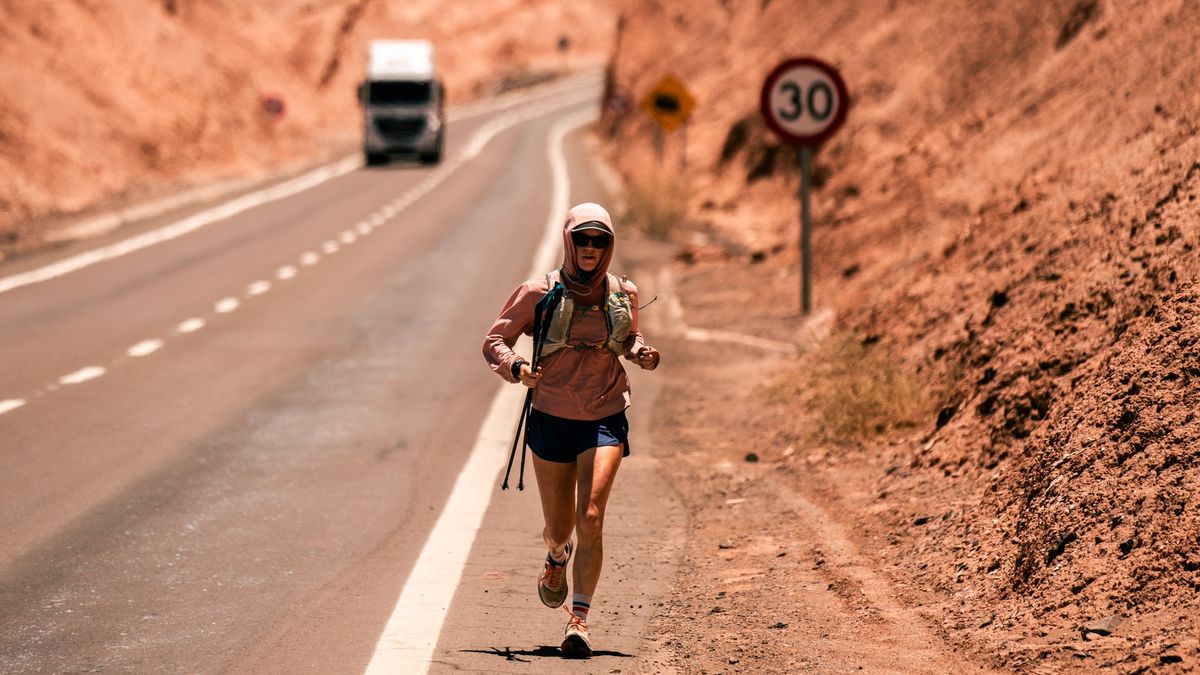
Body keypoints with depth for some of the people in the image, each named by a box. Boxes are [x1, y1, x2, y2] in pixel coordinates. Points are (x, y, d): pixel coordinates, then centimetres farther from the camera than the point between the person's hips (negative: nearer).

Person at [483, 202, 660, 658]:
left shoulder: (623, 293, 2)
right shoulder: (539, 293, -7)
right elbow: (494, 341, -2)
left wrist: (640, 354, -2)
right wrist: (515, 367, -23)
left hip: (605, 419, 0)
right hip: (552, 418, 0)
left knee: (591, 517, -18)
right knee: (559, 527, 9)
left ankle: (579, 620, -17)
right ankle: (557, 557, 48)